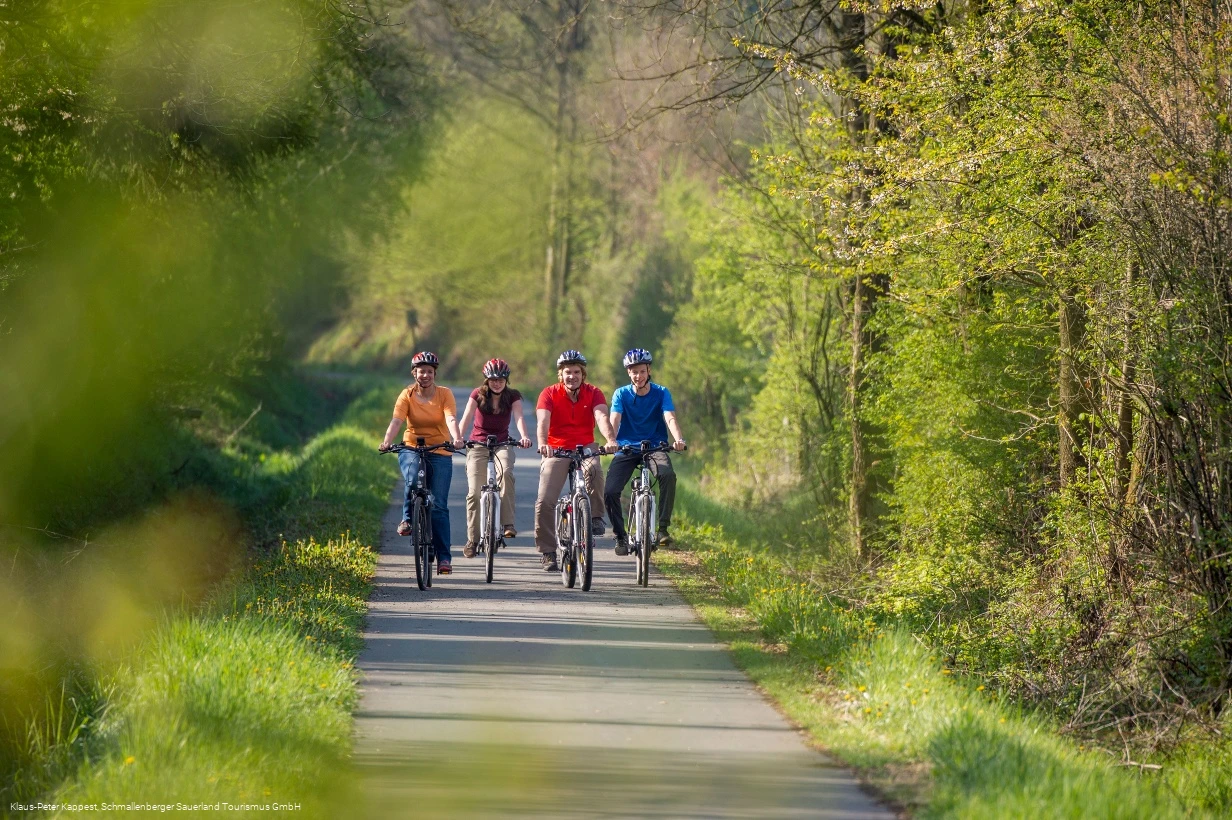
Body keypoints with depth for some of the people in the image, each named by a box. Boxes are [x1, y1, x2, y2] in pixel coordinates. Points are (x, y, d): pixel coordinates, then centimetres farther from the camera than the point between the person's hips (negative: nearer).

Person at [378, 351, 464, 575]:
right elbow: (396, 420, -17)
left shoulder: (444, 394, -3)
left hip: (439, 453, 0)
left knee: (439, 506, -4)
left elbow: (451, 419, -19)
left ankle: (444, 557, -1)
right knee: (413, 480, -34)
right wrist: (387, 441, -36)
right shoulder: (407, 396, -3)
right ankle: (408, 518, -10)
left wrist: (456, 438, -39)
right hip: (411, 449, 0)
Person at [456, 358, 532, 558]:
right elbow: (466, 417, -17)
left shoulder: (512, 397, -3)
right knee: (474, 492, -10)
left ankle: (508, 524, -31)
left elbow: (518, 417, -19)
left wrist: (524, 437, -39)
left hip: (502, 444, 0)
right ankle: (472, 539, 0)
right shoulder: (478, 395, -4)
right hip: (478, 444, 0)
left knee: (506, 473, -33)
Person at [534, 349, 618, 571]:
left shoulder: (593, 393, -6)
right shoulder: (549, 394, -9)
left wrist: (611, 440, -43)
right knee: (545, 501, -11)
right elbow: (543, 421, -24)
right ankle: (547, 552, 2)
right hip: (557, 449, 0)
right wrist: (542, 444, -44)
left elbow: (602, 417, -23)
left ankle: (596, 517, -18)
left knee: (593, 469, -36)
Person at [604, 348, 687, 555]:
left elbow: (670, 418, -19)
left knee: (668, 475, -33)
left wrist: (678, 439, -39)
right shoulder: (621, 394, -3)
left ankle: (663, 528, -24)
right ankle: (620, 536, 3)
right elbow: (614, 420, -18)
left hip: (654, 447, -1)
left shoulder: (661, 393, -4)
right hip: (626, 448, 1)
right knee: (610, 491, -18)